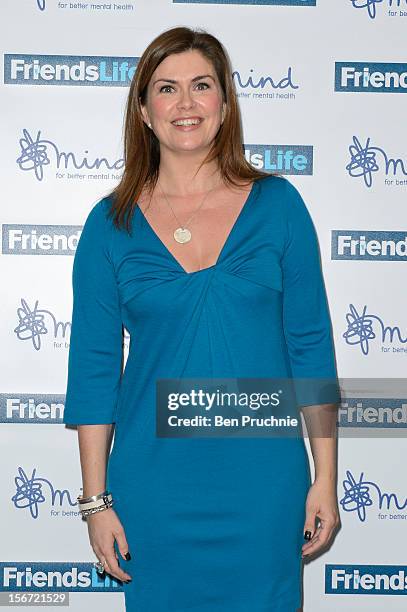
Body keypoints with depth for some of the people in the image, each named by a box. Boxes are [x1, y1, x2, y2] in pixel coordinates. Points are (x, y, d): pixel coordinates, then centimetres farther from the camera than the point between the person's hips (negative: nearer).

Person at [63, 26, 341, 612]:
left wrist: (326, 477, -1)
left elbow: (311, 345, 0)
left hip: (264, 482, 0)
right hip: (154, 490, 0)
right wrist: (96, 501, -1)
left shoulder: (277, 204, -2)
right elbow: (93, 366, 0)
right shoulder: (111, 224, -2)